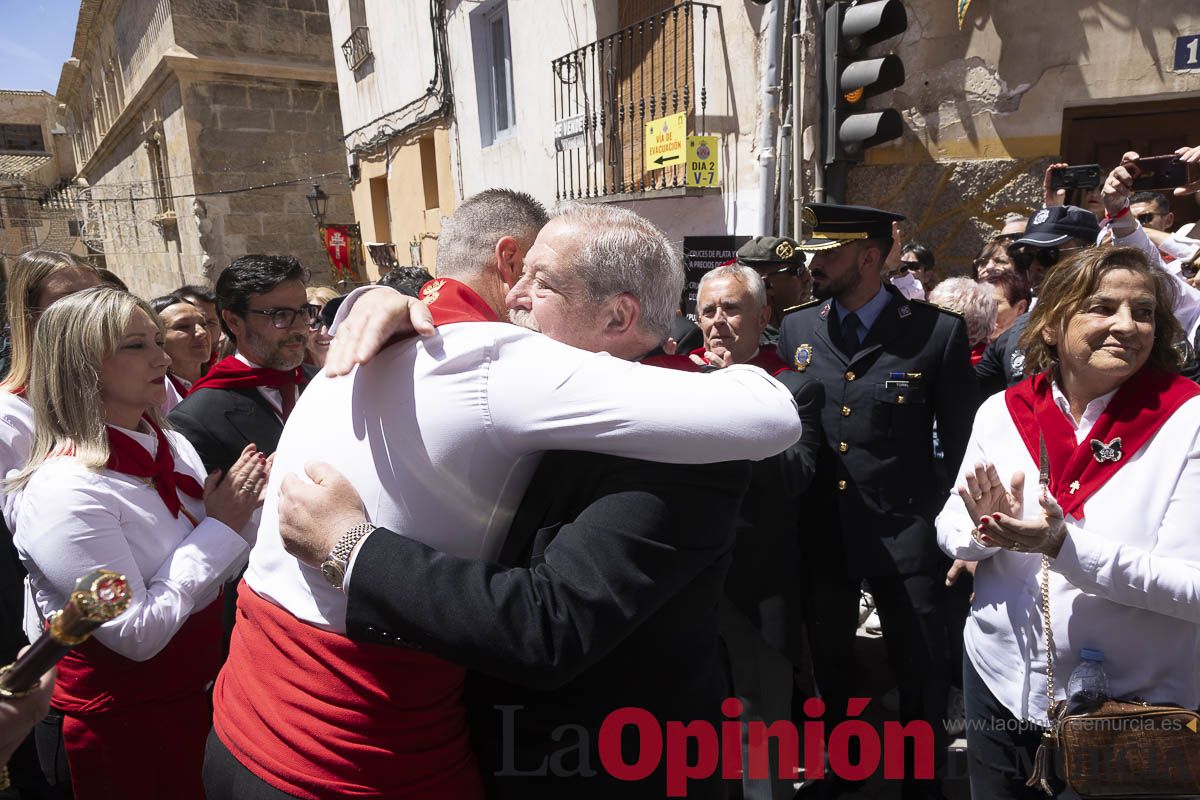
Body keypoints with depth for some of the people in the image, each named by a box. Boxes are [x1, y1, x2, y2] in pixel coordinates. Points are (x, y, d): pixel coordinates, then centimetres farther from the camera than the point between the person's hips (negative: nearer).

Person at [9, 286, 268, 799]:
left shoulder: (172, 446, -2)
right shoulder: (65, 491, -25)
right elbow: (137, 635, -24)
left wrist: (242, 508, -12)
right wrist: (219, 527, -21)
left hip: (203, 688, 7)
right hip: (125, 722, -7)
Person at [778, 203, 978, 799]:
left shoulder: (938, 332, -8)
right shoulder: (796, 330, 2)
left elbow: (962, 445, -4)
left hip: (904, 531, -3)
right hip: (818, 531, 4)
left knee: (922, 681, 12)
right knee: (828, 671, 21)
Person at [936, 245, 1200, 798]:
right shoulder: (1002, 412, -6)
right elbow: (950, 533, 0)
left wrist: (1065, 545, -31)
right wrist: (984, 529, -22)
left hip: (1132, 702, -2)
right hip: (1000, 680, 3)